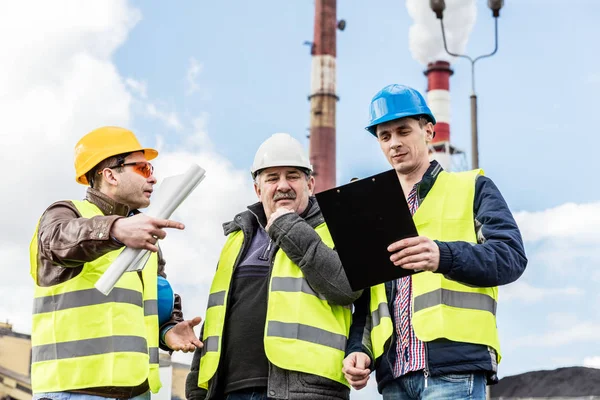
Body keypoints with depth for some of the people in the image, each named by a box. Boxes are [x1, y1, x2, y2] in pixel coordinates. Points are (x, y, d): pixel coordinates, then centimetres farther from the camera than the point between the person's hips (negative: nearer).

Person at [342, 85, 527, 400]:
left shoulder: (472, 188, 9)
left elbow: (511, 256, -7)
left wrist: (443, 256, -25)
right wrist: (358, 349, 0)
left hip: (454, 364, -5)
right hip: (394, 373, 5)